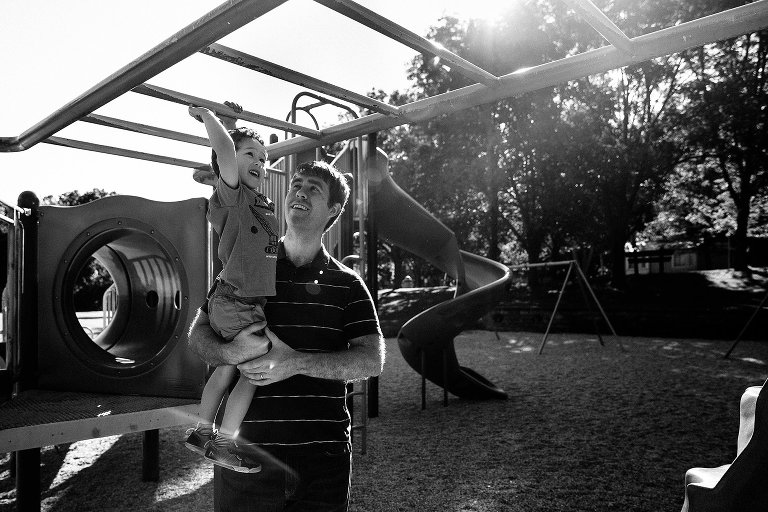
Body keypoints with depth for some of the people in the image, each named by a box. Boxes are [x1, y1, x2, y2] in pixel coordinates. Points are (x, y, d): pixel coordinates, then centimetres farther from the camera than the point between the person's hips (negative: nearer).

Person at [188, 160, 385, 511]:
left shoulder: (347, 284, 3)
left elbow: (372, 360, -7)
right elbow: (198, 334, 5)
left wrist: (297, 362, -19)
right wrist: (231, 352, -18)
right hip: (247, 450, 0)